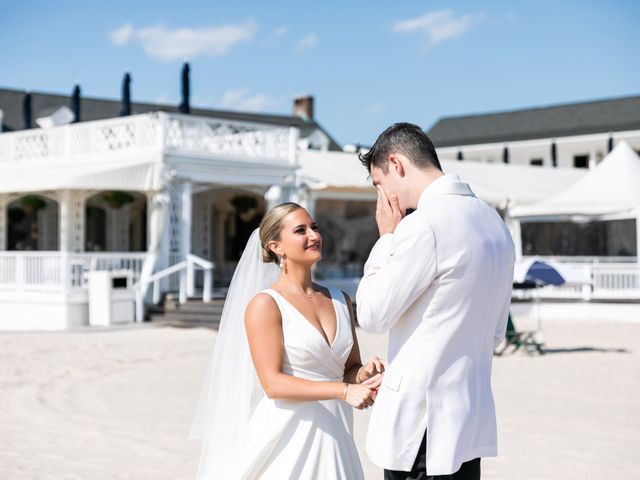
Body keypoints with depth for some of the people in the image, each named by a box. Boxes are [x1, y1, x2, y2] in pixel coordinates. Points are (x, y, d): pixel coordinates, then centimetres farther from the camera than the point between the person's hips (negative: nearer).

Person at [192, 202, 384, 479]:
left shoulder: (339, 300, 9)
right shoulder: (265, 304, -8)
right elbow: (273, 384, -16)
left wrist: (364, 375, -9)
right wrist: (344, 390, -23)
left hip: (334, 436, 5)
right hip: (287, 438, -5)